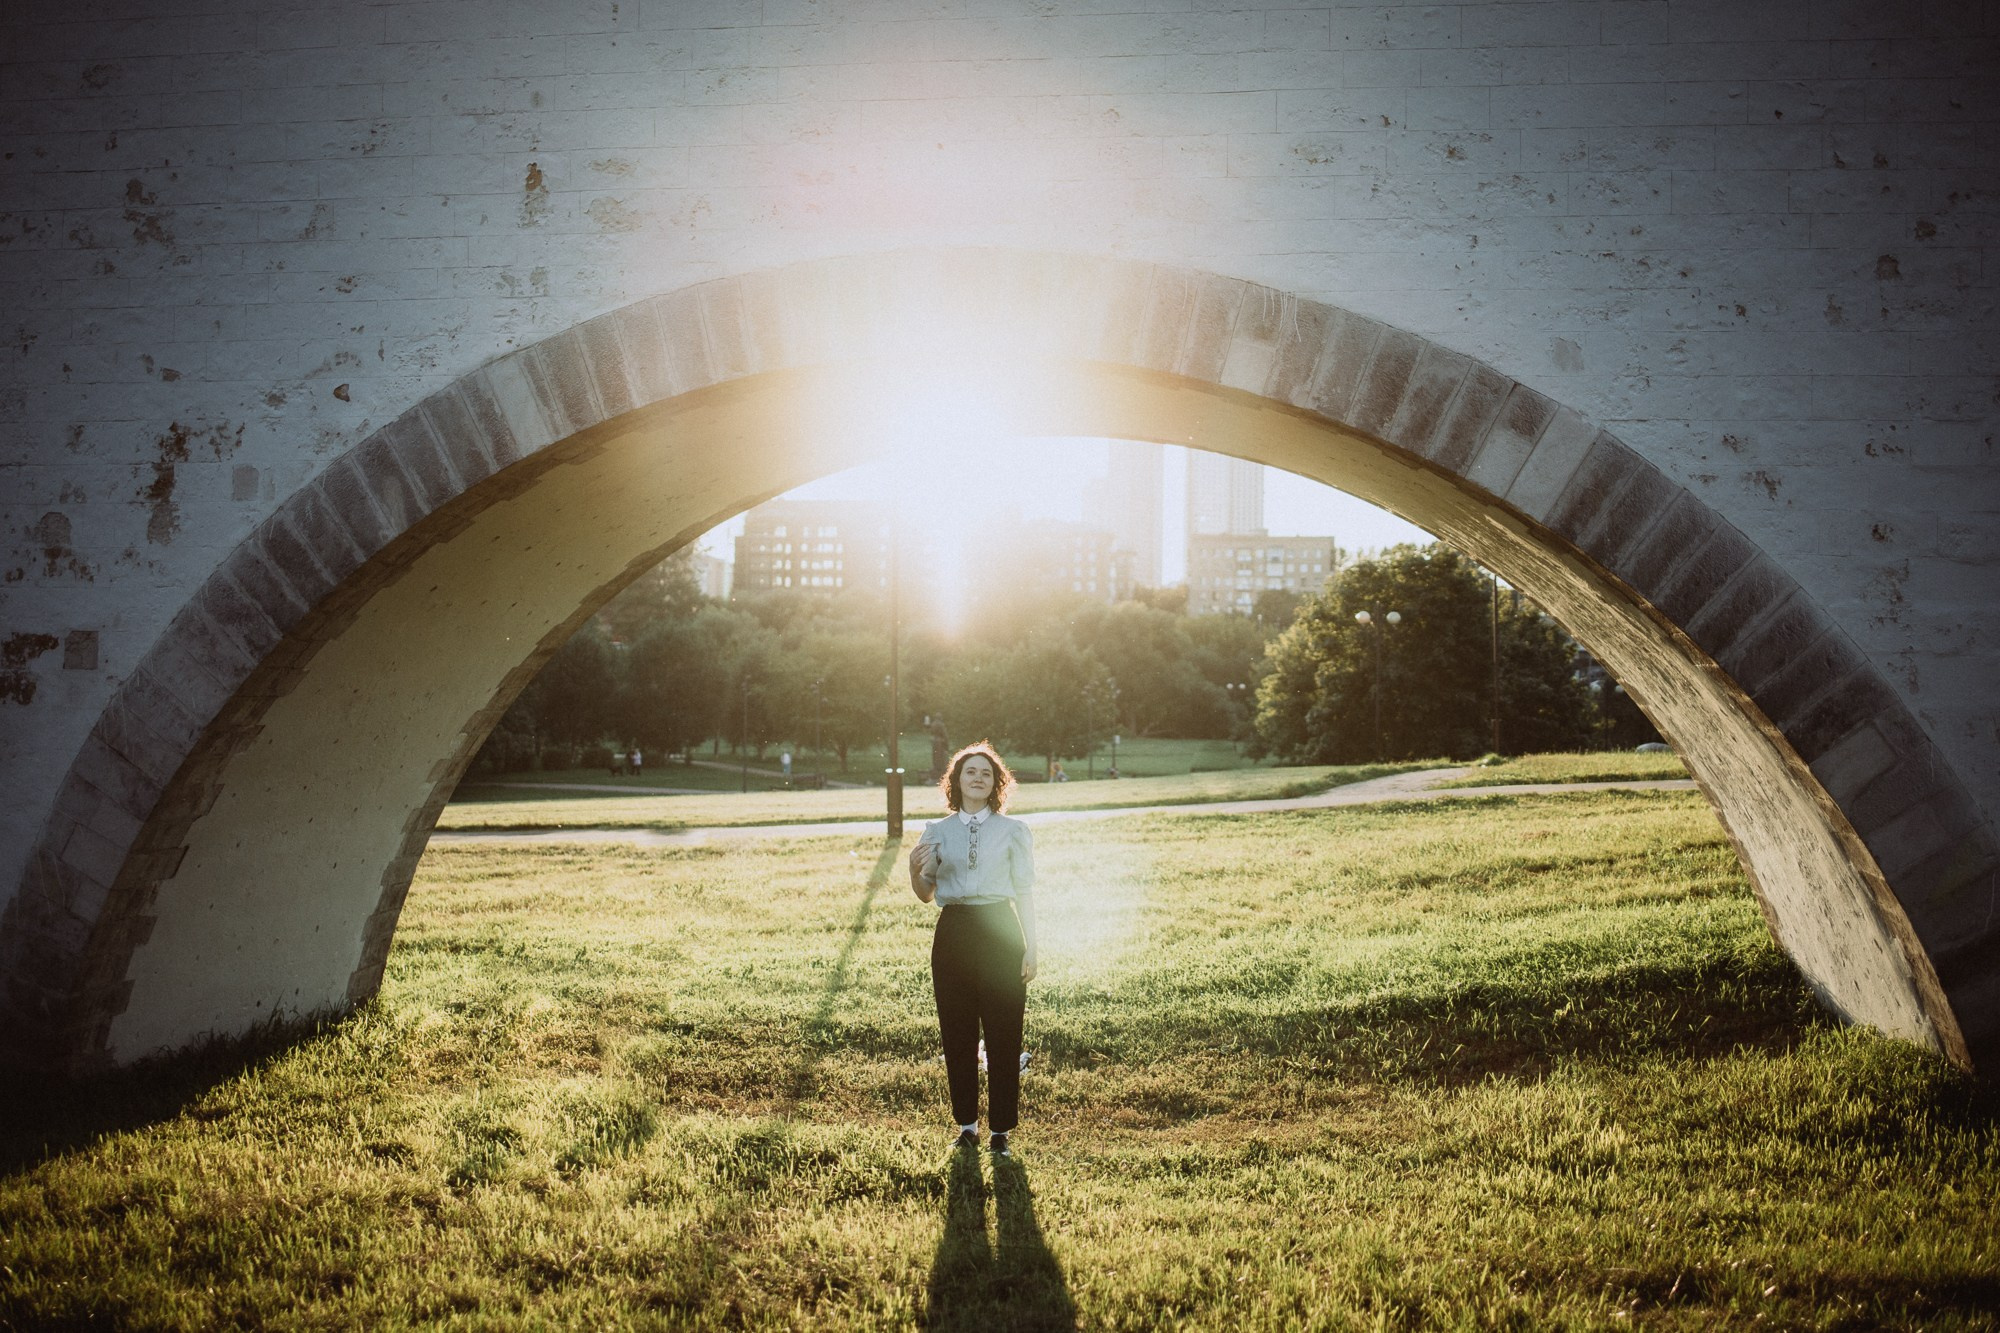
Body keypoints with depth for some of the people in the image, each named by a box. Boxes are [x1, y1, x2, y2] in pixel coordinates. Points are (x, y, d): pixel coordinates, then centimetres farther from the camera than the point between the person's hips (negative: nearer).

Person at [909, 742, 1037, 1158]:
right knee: (957, 1034, 8)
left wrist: (1030, 948, -3)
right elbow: (925, 893, 11)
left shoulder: (1013, 831, 2)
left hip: (1000, 929, -2)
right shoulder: (937, 832, 7)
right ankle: (967, 1123, 21)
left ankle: (1001, 1129, 10)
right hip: (953, 933, 2)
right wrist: (916, 870, -11)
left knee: (1003, 1034, 1)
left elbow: (1025, 892, 1)